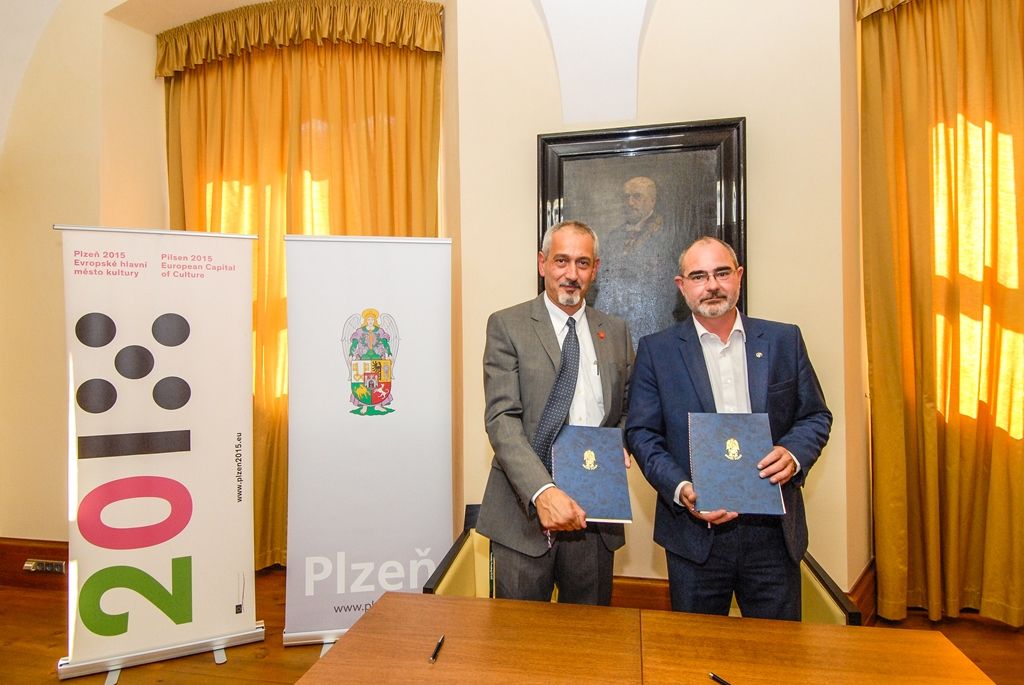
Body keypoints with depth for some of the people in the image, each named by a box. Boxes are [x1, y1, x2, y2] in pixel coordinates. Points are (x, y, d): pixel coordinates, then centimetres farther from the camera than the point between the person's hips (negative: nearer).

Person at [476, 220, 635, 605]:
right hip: (525, 510, -3)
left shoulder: (616, 332, 9)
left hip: (594, 511, 4)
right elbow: (502, 419, -13)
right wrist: (542, 491, -25)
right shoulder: (507, 326, -4)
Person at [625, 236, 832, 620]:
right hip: (695, 530, -1)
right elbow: (641, 432, -1)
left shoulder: (784, 340, 5)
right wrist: (680, 488, -15)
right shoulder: (656, 350, -1)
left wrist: (794, 453, -12)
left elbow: (816, 416, 9)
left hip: (774, 530, 2)